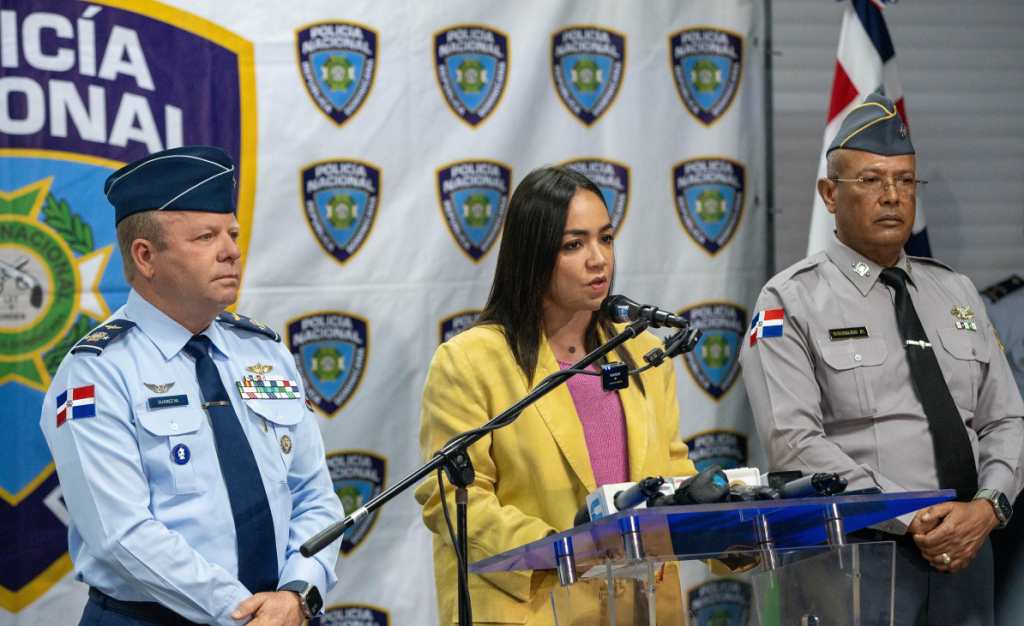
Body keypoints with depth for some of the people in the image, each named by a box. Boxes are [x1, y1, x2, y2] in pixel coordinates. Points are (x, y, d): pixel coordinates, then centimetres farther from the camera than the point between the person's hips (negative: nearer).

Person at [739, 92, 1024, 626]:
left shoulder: (956, 293, 14)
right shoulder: (791, 302, -3)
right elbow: (794, 442, -13)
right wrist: (911, 523, -18)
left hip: (965, 550, 5)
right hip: (859, 556, -5)